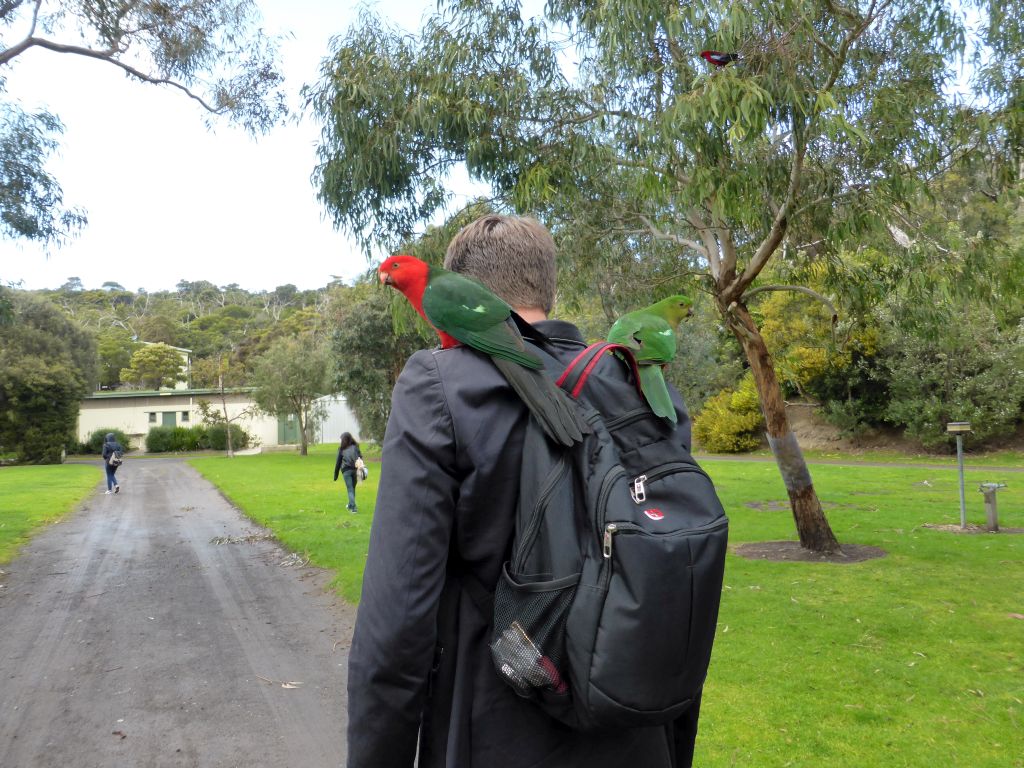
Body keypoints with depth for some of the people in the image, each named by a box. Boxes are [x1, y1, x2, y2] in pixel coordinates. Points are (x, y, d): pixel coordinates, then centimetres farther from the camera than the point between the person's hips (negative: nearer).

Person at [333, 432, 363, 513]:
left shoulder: (341, 449, 2)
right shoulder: (355, 447, 8)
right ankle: (350, 505, 31)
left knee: (350, 489, -1)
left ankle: (353, 507, -11)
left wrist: (335, 475, 10)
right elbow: (360, 458, 0)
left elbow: (338, 463, 4)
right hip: (355, 470, 3)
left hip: (346, 470, -2)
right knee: (353, 489, 16)